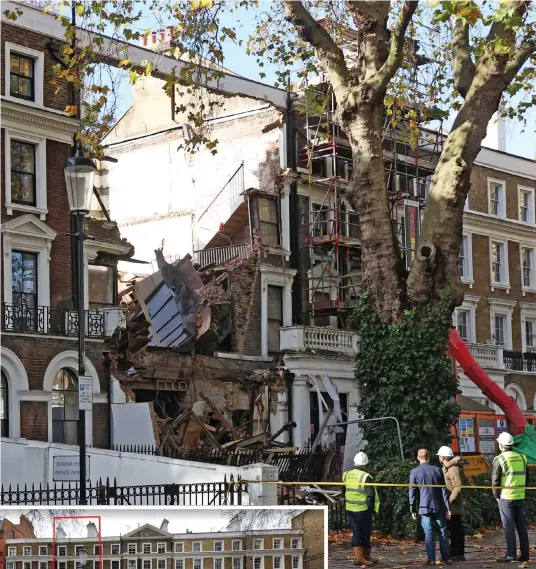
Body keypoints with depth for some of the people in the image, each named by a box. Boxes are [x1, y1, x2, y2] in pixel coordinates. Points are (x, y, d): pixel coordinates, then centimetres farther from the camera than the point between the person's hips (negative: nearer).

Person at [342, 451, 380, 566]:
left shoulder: (346, 475, 2)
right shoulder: (365, 477, -17)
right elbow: (371, 495, -14)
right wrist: (371, 507, -1)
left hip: (350, 509, 5)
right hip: (363, 510, -5)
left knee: (356, 532, 9)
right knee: (365, 533, 8)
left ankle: (358, 556, 5)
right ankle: (365, 556, 17)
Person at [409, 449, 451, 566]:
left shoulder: (414, 472, -3)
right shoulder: (437, 470, 1)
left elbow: (412, 492, -3)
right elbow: (444, 490, 3)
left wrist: (413, 509, 3)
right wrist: (448, 508, 6)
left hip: (424, 507, -1)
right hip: (438, 507, 1)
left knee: (428, 533, 0)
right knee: (443, 532, 8)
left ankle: (431, 559, -4)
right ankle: (446, 558, 7)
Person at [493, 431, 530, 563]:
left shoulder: (499, 460, -9)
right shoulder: (521, 457, 7)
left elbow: (495, 481, -8)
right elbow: (526, 478, 12)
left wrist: (497, 496, 4)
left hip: (505, 497, -5)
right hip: (520, 497, 5)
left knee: (509, 527, -3)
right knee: (522, 526, 10)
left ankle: (511, 555, -6)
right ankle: (524, 554, 11)